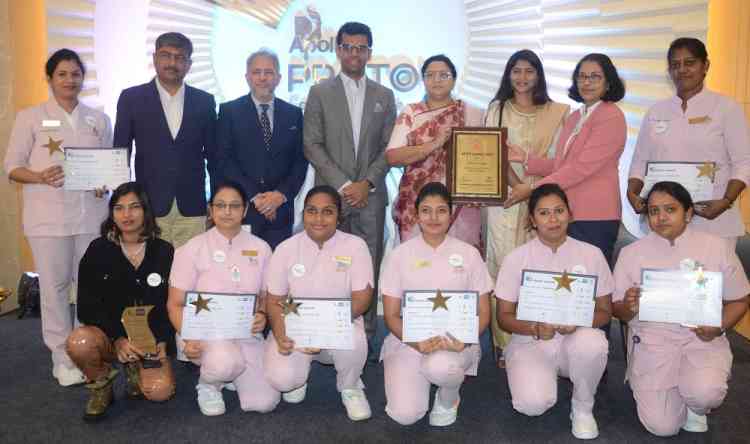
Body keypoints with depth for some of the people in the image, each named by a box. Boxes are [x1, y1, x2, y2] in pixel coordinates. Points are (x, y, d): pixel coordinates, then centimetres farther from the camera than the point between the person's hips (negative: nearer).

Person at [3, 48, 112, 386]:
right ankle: (62, 358, 13)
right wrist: (41, 177, -17)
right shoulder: (30, 117, 3)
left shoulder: (98, 119, 11)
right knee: (55, 285, 2)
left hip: (91, 213, 3)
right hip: (49, 216, -2)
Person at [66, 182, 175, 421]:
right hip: (108, 334, 0)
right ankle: (101, 384, 0)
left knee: (160, 391, -24)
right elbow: (87, 308, -6)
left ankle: (135, 367, 13)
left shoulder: (164, 251, -2)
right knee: (79, 342, -34)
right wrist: (118, 339, -20)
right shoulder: (99, 249, -3)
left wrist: (160, 341, -13)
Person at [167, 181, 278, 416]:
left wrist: (262, 315, -12)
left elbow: (267, 296, 12)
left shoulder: (260, 248, 4)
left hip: (246, 333, 3)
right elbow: (175, 304, -3)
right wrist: (188, 339, -21)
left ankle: (230, 372, 20)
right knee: (226, 362, -37)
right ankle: (208, 384, 1)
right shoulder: (193, 249, -4)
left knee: (264, 402, -12)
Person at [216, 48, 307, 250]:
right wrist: (254, 196, -11)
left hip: (280, 211, 2)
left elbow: (301, 161, 7)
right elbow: (224, 160, -3)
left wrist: (281, 194, -8)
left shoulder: (294, 114, 11)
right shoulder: (229, 111, 4)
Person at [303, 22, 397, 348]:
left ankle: (366, 337, 12)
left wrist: (367, 183, -7)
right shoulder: (320, 93, 6)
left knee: (369, 268, 2)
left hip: (371, 196, 2)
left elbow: (389, 147, 8)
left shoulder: (384, 96, 12)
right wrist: (342, 185, -10)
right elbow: (312, 145, -1)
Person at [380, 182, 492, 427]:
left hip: (455, 341, 0)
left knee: (439, 366, -36)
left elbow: (483, 312, 3)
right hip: (408, 340, 1)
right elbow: (391, 315, -1)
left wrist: (466, 339, -19)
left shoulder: (468, 254, 1)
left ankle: (448, 399, 2)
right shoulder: (399, 255, 0)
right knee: (405, 414, -20)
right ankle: (423, 379, 16)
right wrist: (416, 342, -20)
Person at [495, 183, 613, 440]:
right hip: (530, 342, -1)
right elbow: (504, 317, -2)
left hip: (576, 338, 2)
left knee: (592, 343, -35)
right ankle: (546, 377, 11)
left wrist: (578, 322, -20)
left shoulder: (591, 254, -1)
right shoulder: (516, 258, -4)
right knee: (533, 404, -29)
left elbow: (604, 311, 3)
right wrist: (535, 328, -22)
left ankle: (582, 407, -4)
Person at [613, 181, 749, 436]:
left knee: (705, 393, -31)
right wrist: (629, 307, -20)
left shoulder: (717, 248, 1)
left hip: (702, 340, 0)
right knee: (662, 426, -12)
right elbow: (618, 311, 4)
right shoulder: (631, 253, 2)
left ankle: (696, 408, 8)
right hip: (652, 341, 0)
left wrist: (719, 327, -14)